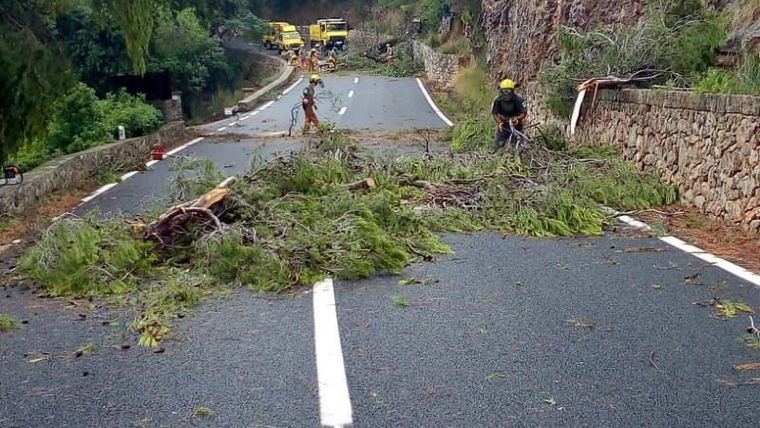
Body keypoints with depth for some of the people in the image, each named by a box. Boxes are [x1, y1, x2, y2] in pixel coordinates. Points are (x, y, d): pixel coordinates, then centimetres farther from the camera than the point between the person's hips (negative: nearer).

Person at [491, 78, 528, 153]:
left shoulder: (518, 100, -23)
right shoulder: (498, 100, -16)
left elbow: (524, 112, -17)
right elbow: (494, 113, -7)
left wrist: (518, 119, -38)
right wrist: (499, 122, -25)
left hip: (515, 124, -2)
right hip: (503, 124, 2)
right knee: (498, 144, -2)